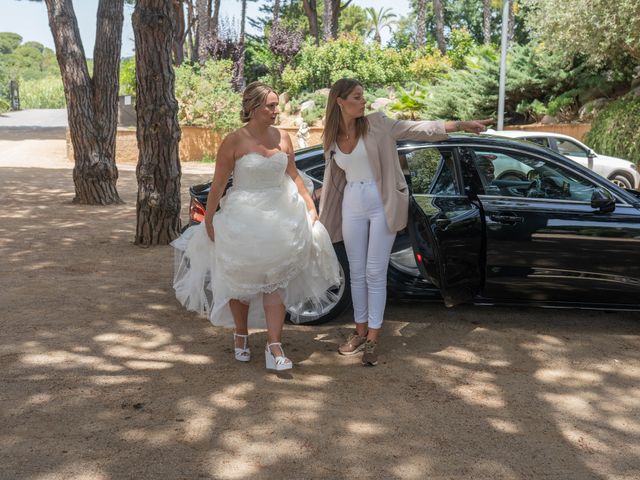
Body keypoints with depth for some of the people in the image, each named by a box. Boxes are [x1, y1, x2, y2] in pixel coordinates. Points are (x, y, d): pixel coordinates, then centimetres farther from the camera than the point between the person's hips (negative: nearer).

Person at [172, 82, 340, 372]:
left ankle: (274, 347, 3)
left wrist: (310, 206, 9)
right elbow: (218, 184, -8)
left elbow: (293, 176, 12)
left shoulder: (282, 138, 2)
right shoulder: (234, 141, -11)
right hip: (241, 218, -3)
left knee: (276, 282, 0)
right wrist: (208, 220, -8)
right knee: (240, 281, 12)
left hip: (279, 217, 3)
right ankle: (241, 337, 32)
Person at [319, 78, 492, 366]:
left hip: (382, 205, -3)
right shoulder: (331, 139, 6)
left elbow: (418, 129, -10)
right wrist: (322, 215, 16)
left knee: (375, 273, -1)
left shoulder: (376, 124, -4)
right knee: (357, 273, 10)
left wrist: (460, 125, -18)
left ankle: (372, 339, 7)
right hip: (352, 205, 3)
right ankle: (360, 331, 23)